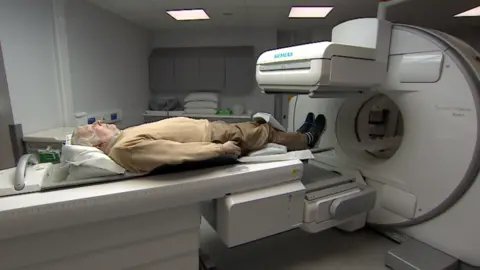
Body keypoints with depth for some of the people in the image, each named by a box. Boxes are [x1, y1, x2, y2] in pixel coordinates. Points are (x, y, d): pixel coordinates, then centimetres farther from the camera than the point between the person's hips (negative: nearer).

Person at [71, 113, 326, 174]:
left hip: (209, 127, 9)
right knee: (265, 133, 10)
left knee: (256, 125, 21)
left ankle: (299, 135, 45)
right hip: (215, 136, -9)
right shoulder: (125, 148, -25)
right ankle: (306, 139, 39)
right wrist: (221, 149, -28)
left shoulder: (123, 137, 6)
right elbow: (179, 151, -32)